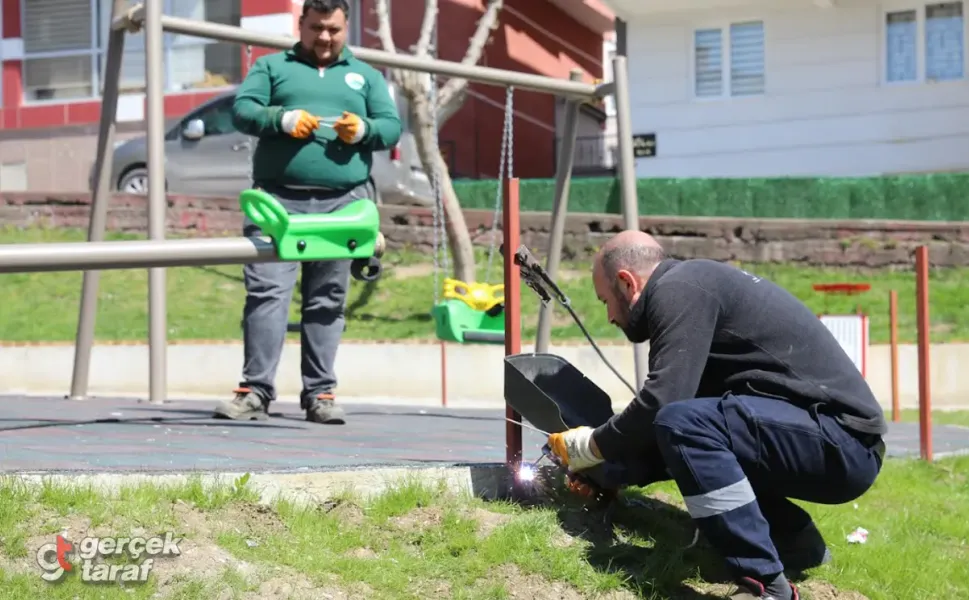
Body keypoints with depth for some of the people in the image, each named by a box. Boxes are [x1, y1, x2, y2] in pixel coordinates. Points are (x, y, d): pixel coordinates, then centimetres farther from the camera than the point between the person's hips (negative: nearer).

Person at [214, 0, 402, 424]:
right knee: (266, 292, -10)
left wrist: (363, 130, -8)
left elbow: (392, 127, 13)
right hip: (278, 199, -1)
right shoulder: (271, 67, 17)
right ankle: (256, 390, -10)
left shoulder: (366, 76, 22)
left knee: (327, 302, 1)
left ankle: (320, 394, 4)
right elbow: (242, 109, 4)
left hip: (342, 205, 2)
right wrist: (284, 119, -13)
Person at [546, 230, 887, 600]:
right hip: (843, 444, 11)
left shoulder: (678, 290, -8)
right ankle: (795, 540, 15)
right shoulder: (695, 287, 22)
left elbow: (661, 404, -18)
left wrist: (590, 447, -2)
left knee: (682, 424, -27)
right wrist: (606, 475, 19)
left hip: (841, 441, -11)